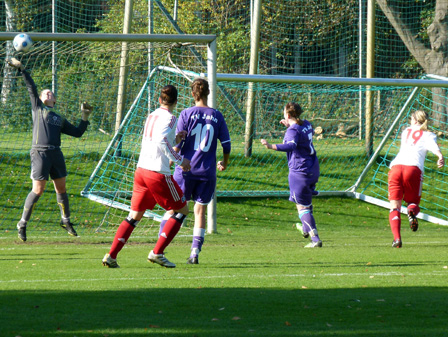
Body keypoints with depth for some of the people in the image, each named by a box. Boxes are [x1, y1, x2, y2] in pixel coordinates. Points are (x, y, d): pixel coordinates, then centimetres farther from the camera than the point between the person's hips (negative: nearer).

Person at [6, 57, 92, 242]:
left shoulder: (60, 119, 22)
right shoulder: (37, 107, 12)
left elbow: (77, 132, 22)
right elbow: (31, 87, 8)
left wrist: (85, 117, 15)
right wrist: (21, 69, 3)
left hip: (56, 154, 5)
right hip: (40, 152, -5)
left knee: (61, 188, 10)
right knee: (37, 191, -9)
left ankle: (66, 220, 26)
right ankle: (23, 223, 2)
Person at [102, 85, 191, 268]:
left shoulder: (151, 116, 16)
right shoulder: (169, 118, -7)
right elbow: (161, 141, -23)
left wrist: (175, 140, 18)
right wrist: (179, 160, -17)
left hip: (141, 170, 7)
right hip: (158, 173, -7)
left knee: (134, 215, 12)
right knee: (182, 209, 8)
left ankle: (111, 255, -1)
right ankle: (157, 253, 0)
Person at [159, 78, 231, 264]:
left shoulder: (186, 114, -4)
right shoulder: (217, 116, 2)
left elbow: (177, 144, -8)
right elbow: (226, 144, 6)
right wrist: (224, 163, 24)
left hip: (186, 170, -1)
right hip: (208, 172, 2)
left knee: (173, 208, 6)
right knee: (200, 211, 9)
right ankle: (195, 252, 3)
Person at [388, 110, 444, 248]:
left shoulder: (406, 131, 28)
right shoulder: (428, 135, 16)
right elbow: (433, 145, -6)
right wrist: (440, 156, -25)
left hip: (396, 167, 2)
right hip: (413, 168, -2)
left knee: (395, 207, 0)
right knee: (413, 202, 16)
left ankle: (396, 237, -23)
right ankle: (412, 211, -23)